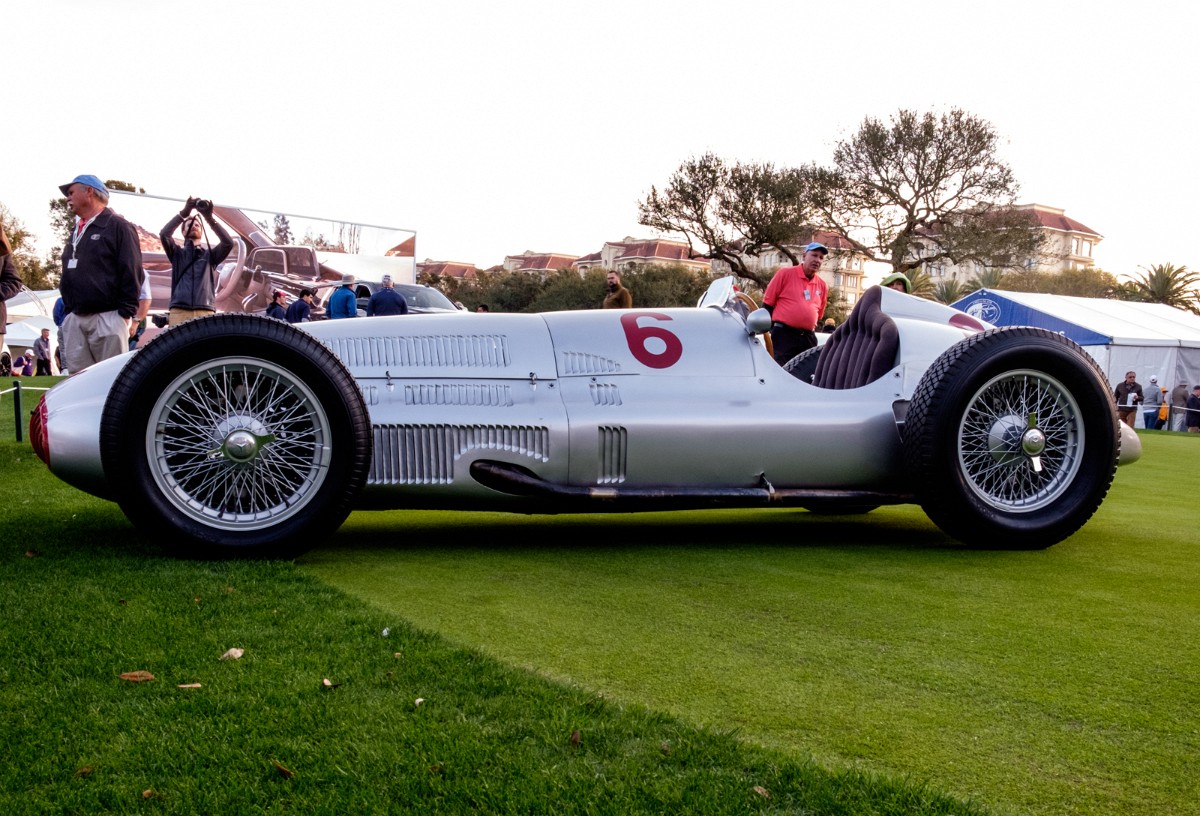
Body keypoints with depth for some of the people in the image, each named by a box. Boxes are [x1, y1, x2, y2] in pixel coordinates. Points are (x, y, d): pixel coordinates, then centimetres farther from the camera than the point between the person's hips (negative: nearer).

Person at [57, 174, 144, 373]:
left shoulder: (117, 226, -2)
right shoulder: (76, 231, 23)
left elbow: (132, 273, -9)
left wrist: (125, 312, -14)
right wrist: (67, 311, 17)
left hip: (107, 317, -8)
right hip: (74, 319, 8)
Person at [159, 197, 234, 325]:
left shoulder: (210, 254, 20)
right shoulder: (177, 253, 20)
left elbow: (228, 242, 2)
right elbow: (164, 235, 1)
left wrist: (209, 218, -5)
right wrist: (184, 213, -3)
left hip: (205, 313, 0)